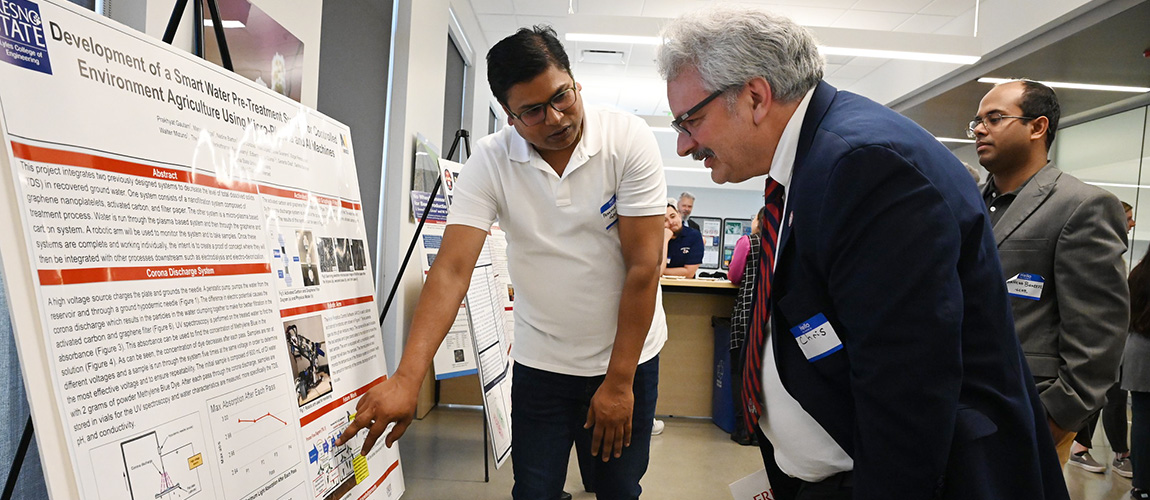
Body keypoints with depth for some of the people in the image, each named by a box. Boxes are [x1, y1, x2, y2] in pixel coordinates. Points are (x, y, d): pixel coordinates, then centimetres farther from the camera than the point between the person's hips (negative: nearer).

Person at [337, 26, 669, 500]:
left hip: (629, 356, 0)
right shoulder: (491, 159, -11)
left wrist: (619, 382, -13)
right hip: (541, 365, 1)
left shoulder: (628, 139, -15)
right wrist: (406, 380, -28)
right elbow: (452, 269, -17)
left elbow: (643, 266, -15)